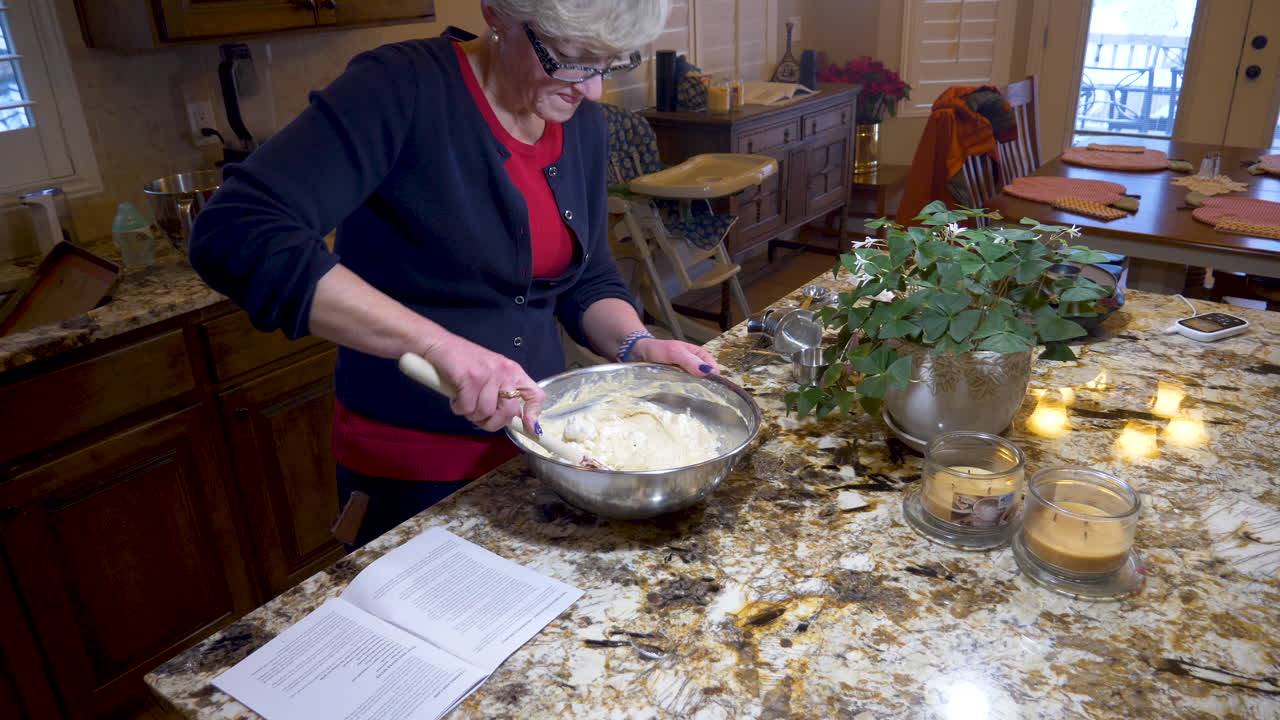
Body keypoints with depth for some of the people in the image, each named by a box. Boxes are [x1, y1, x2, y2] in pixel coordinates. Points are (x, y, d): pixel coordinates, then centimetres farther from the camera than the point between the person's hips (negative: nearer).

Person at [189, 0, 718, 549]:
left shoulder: (582, 122, 0)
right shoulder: (404, 88, -20)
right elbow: (234, 235, -31)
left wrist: (637, 346, -11)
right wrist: (436, 343, -39)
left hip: (535, 438, 6)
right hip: (412, 470, -6)